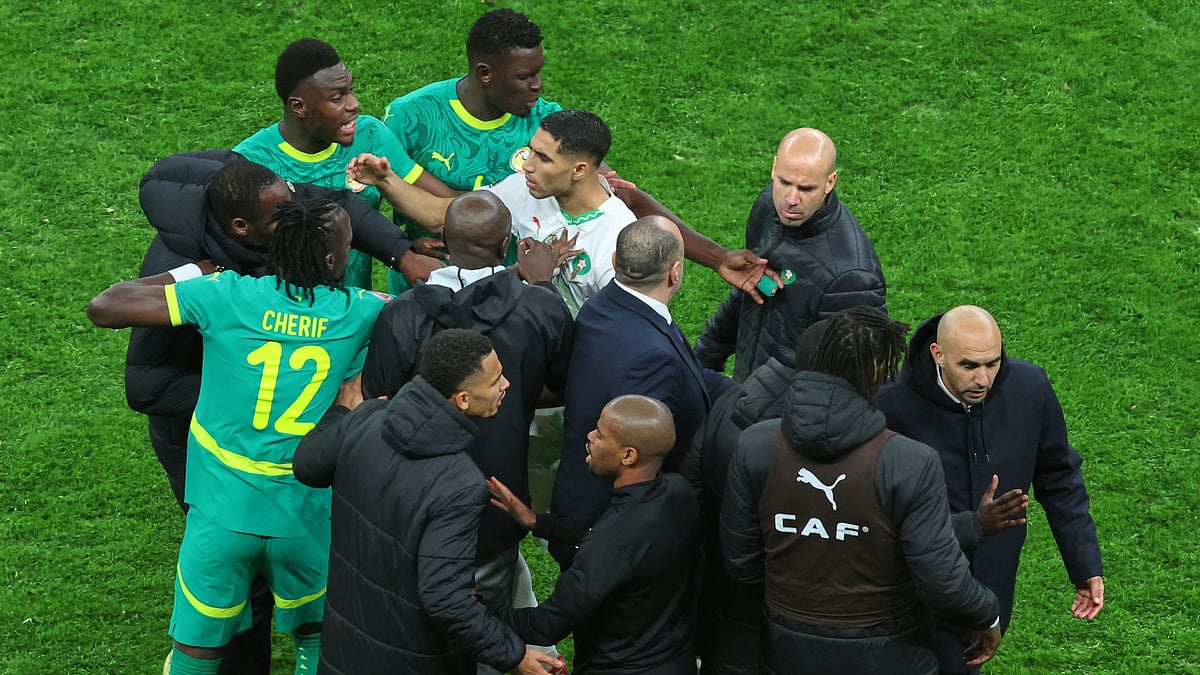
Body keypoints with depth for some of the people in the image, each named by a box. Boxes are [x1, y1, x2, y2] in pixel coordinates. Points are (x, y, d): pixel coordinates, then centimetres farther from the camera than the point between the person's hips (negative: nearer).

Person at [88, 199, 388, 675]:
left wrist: (190, 273, 1)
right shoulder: (357, 312, -8)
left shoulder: (226, 295, -12)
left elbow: (103, 308, -9)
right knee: (316, 635, 26)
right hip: (307, 511, 1)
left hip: (223, 507, -1)